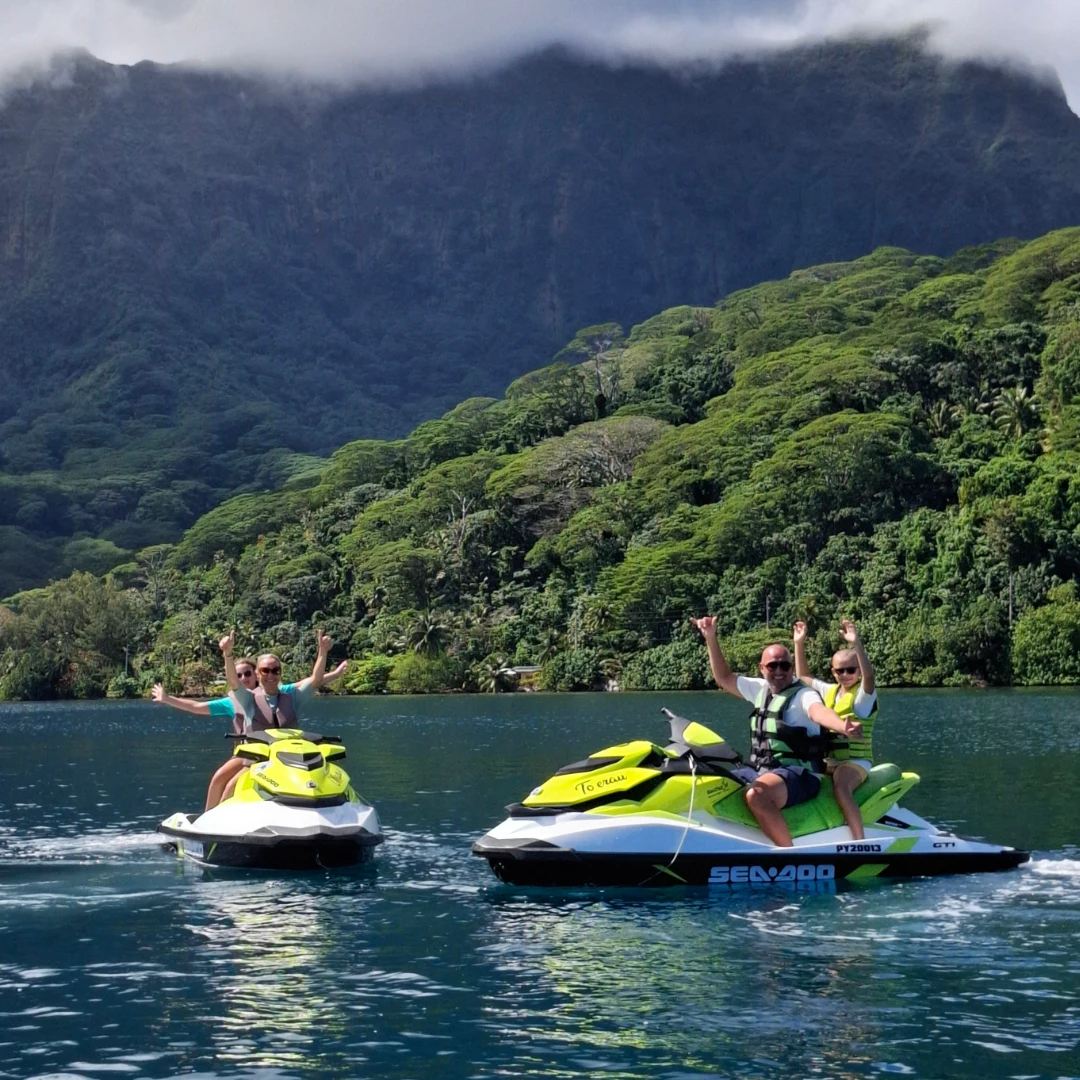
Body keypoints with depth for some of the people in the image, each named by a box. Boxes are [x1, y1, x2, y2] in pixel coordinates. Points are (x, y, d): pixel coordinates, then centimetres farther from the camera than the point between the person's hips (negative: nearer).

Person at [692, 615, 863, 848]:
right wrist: (711, 638, 15)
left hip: (797, 774, -8)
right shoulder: (761, 689, 13)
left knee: (757, 795, -39)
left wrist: (842, 726, -56)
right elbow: (724, 677, 24)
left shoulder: (804, 695, -10)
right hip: (759, 770, 8)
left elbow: (819, 711, -32)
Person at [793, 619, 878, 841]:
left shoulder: (864, 692, -5)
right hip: (828, 761, 8)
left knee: (840, 787, -35)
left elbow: (869, 675, -27)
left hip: (855, 760, -8)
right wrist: (799, 643, 19)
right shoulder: (830, 691, 15)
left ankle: (860, 843, -39)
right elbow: (803, 677, 27)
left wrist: (856, 644, -39)